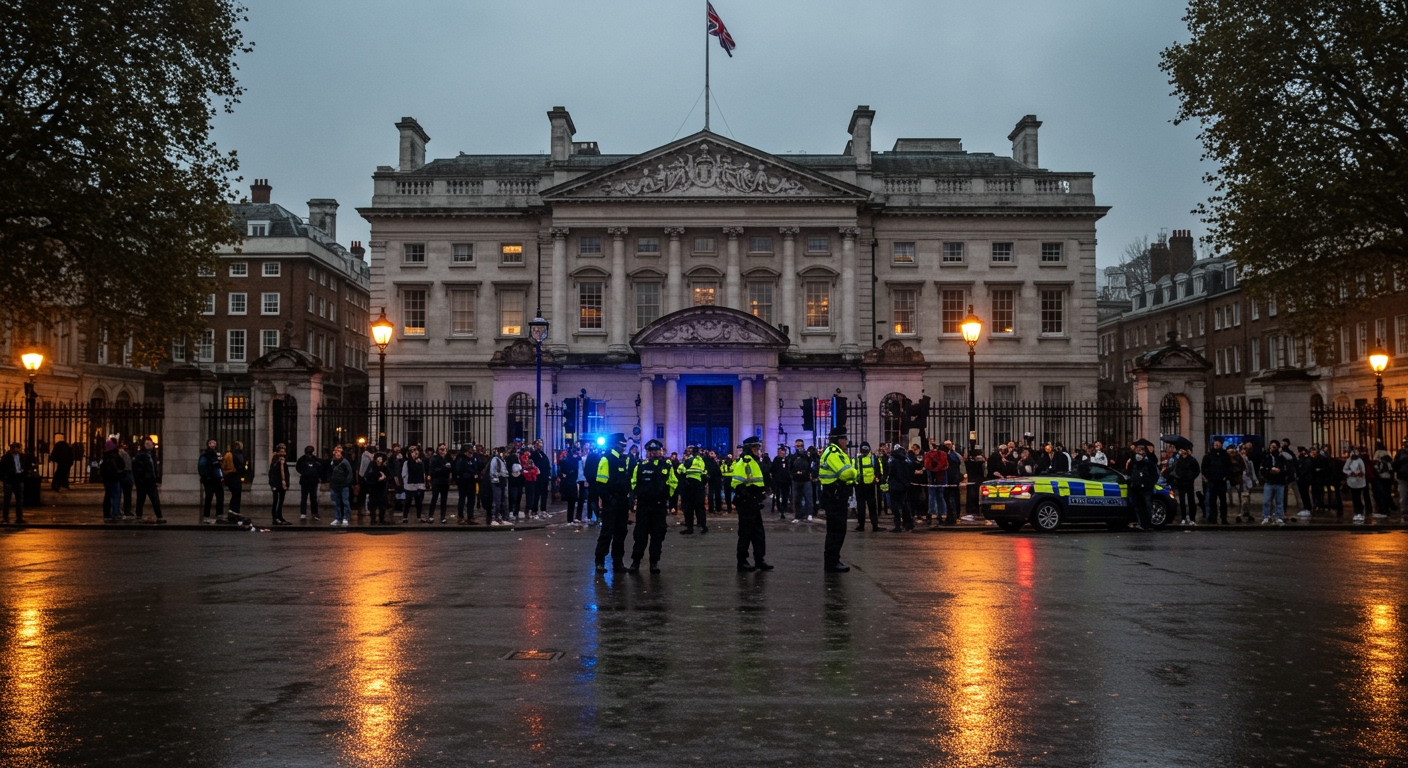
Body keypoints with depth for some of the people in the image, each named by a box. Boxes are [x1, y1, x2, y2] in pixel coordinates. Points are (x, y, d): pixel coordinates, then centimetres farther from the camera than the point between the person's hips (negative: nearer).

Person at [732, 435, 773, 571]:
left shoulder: (754, 462, 18)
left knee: (759, 533, 12)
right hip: (746, 503, -10)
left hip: (753, 503, 10)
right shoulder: (743, 462, -14)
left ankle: (759, 560, 18)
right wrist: (746, 495, -25)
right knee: (745, 533, -4)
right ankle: (742, 562, 4)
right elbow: (737, 483, -23)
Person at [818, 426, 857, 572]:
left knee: (836, 529, 17)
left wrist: (850, 476, -3)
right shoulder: (833, 453, -16)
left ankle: (832, 560, 25)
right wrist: (854, 473, -7)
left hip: (837, 496, 11)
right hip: (834, 496, -11)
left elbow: (844, 474, 16)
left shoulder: (836, 453, 18)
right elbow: (846, 472, -27)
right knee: (836, 529, -9)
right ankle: (832, 563, -6)